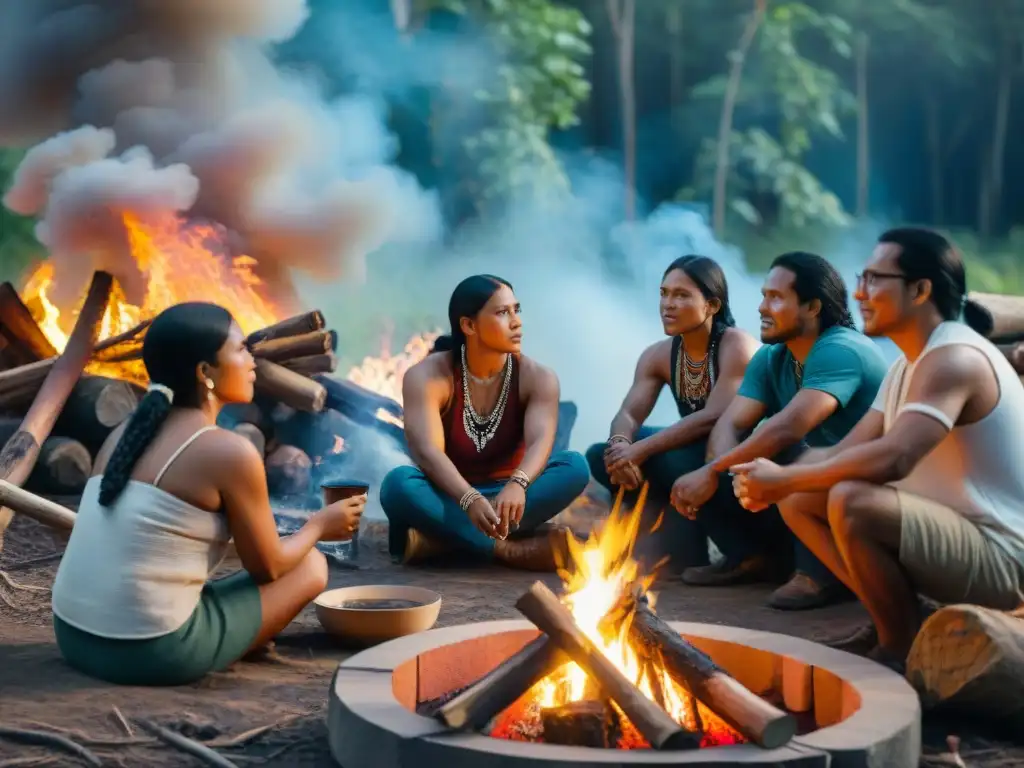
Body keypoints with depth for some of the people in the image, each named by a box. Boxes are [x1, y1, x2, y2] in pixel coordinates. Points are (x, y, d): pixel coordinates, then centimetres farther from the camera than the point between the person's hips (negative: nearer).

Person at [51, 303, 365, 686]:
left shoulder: (125, 435, 10)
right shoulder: (230, 451, -11)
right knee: (310, 566, 11)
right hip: (151, 654, -8)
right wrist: (319, 526, 19)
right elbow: (268, 568, 0)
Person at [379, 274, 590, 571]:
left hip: (506, 495, 2)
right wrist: (470, 500, -50)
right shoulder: (426, 376, -15)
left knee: (575, 466, -27)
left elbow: (541, 442, -26)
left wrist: (517, 486, -50)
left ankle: (444, 537, -34)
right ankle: (509, 549, -33)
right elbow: (428, 451, -29)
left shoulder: (537, 378, -8)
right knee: (398, 485, -34)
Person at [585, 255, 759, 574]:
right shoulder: (658, 355, 3)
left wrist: (639, 450, -32)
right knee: (602, 456, -8)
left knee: (667, 462, -34)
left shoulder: (736, 345, -17)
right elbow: (628, 414, -6)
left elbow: (714, 417, -28)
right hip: (688, 457, 7)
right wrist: (619, 446, -31)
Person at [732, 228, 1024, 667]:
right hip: (951, 534, 10)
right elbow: (845, 452, 7)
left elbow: (892, 458, -34)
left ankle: (903, 647, -11)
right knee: (798, 501, 6)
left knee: (851, 501, -32)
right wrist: (775, 483, -12)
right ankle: (894, 620, 7)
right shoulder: (908, 366, 12)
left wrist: (784, 480, -24)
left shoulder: (954, 359, -21)